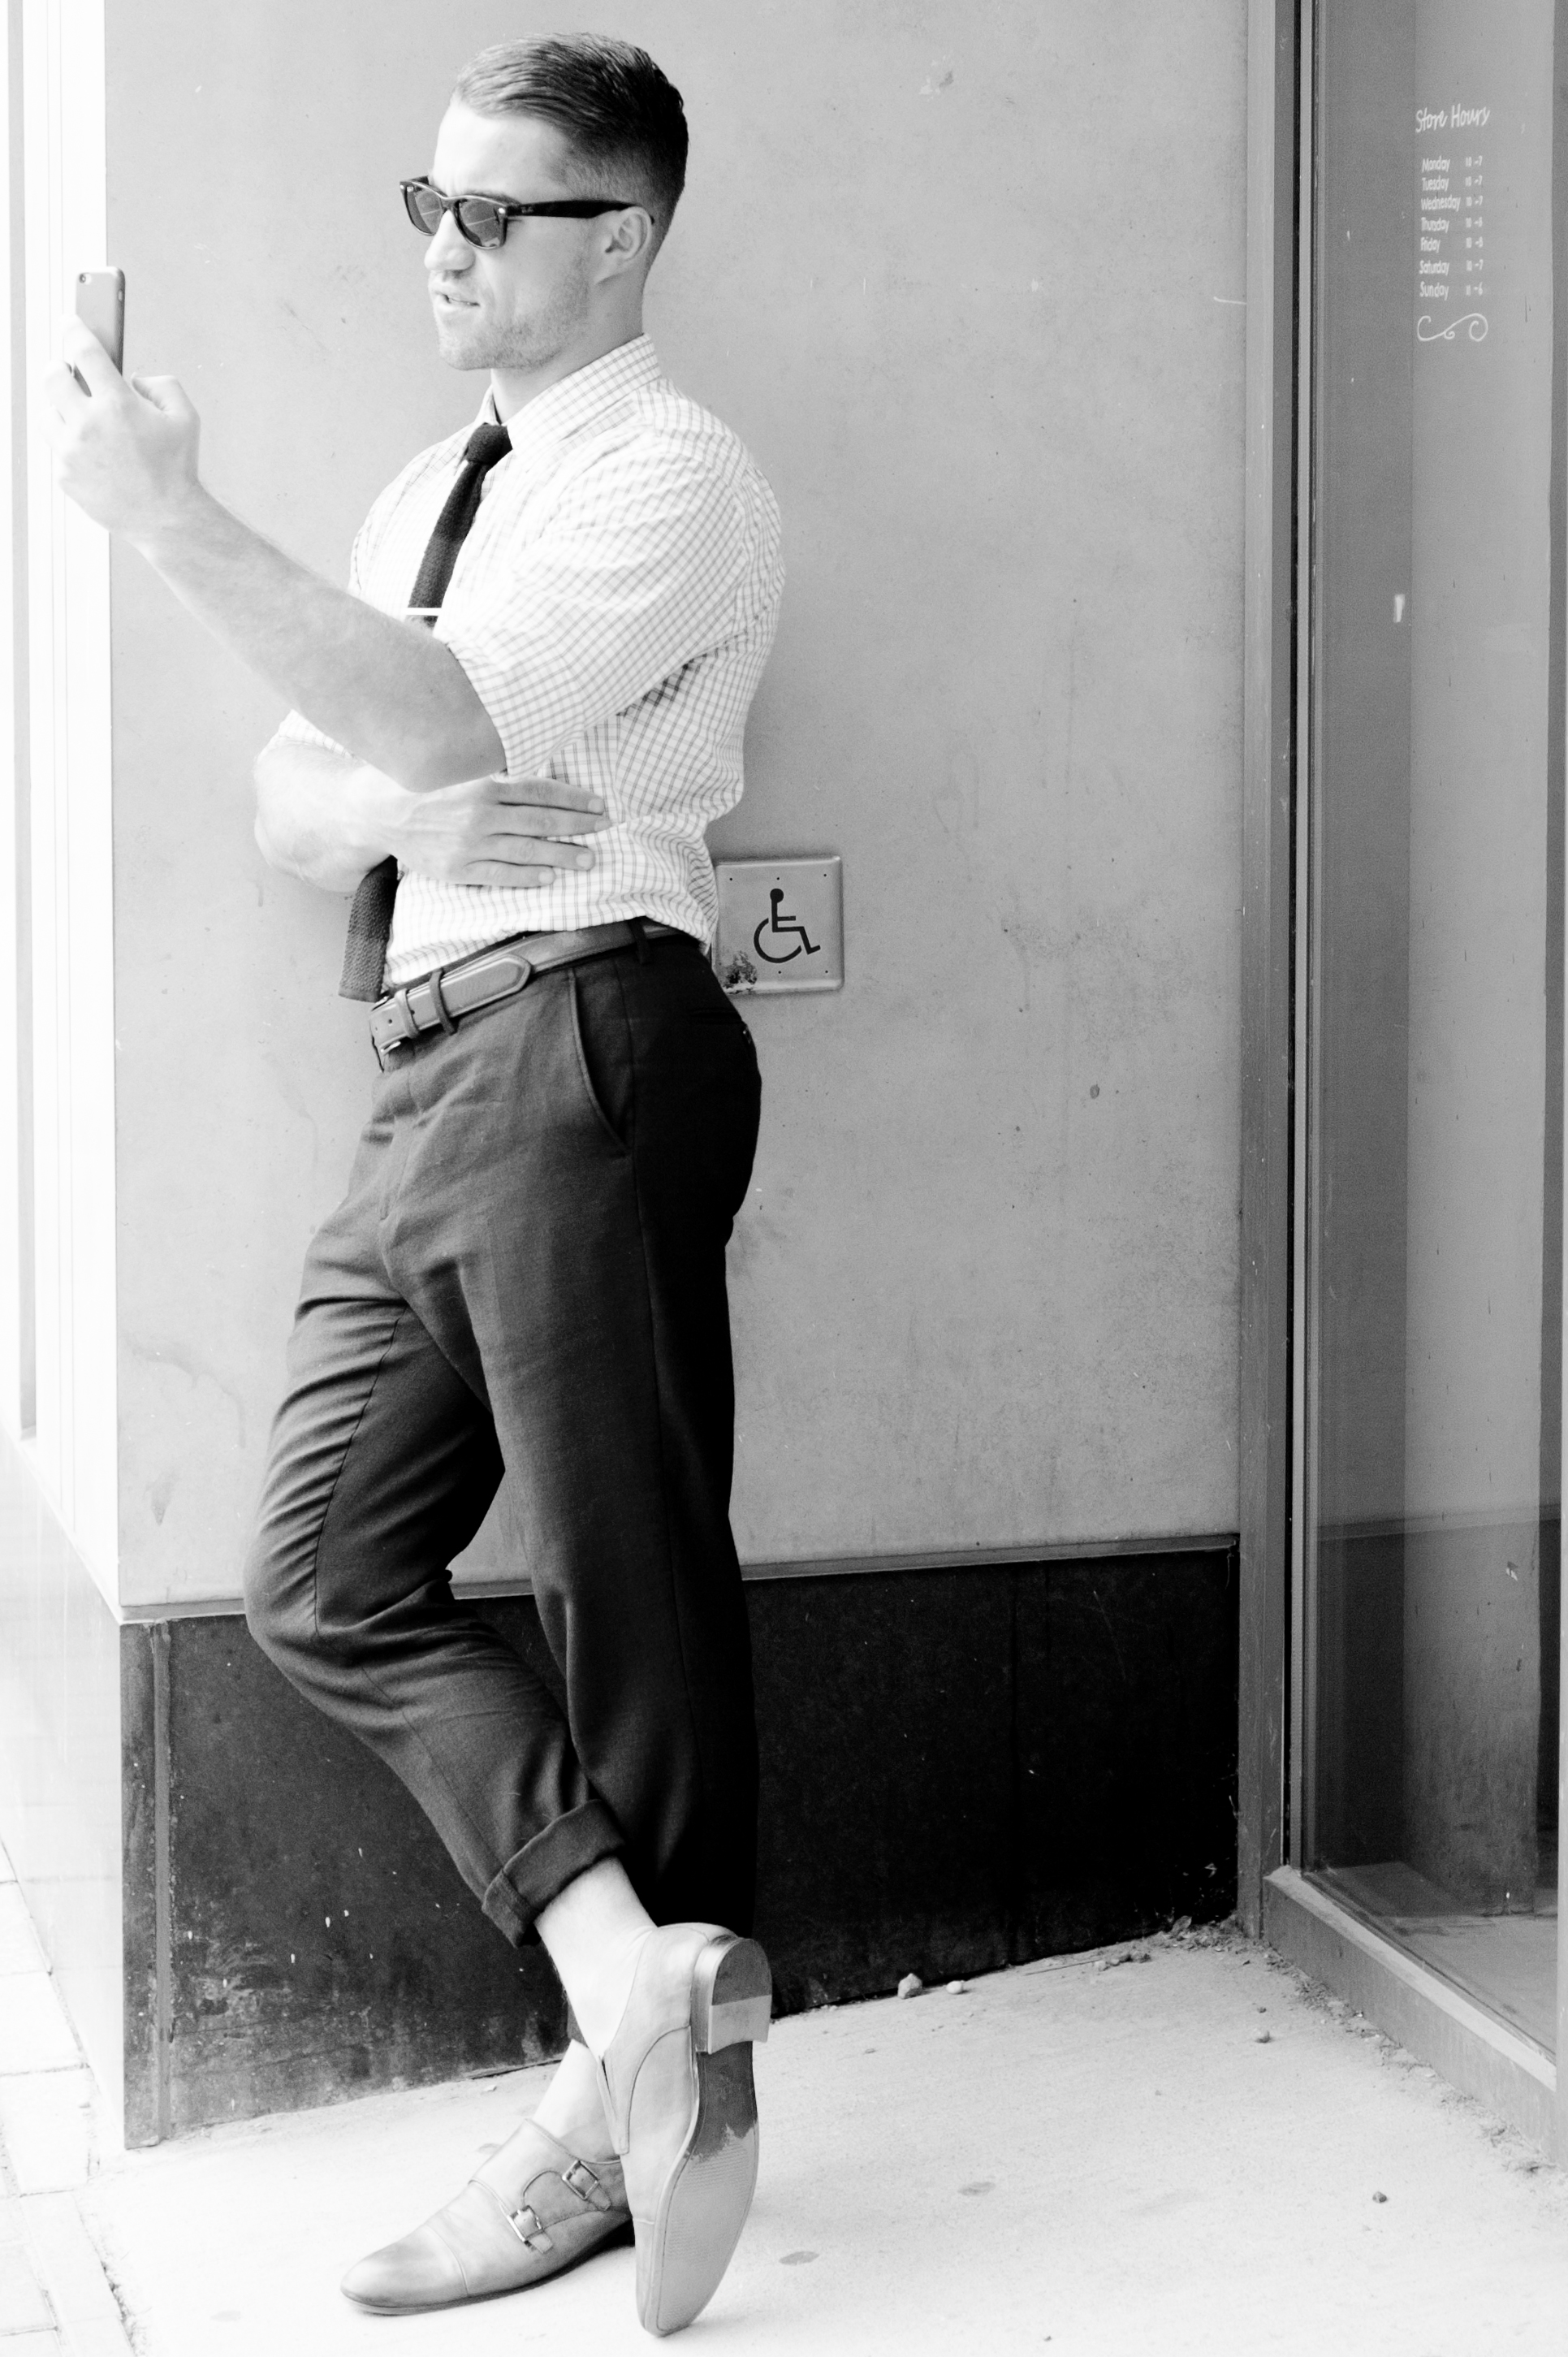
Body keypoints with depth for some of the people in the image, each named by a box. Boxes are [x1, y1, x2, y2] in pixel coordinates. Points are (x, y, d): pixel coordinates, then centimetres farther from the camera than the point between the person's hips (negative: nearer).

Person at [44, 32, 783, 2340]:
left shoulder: (672, 483, -6)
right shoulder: (434, 492, 21)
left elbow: (452, 718, -22)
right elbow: (294, 802, 17)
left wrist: (174, 515, -24)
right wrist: (394, 801, -6)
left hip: (581, 1042, -9)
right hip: (431, 1066, 9)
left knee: (633, 1585, -1)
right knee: (329, 1581, 2)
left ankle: (628, 2097, 7)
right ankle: (639, 1980, -1)